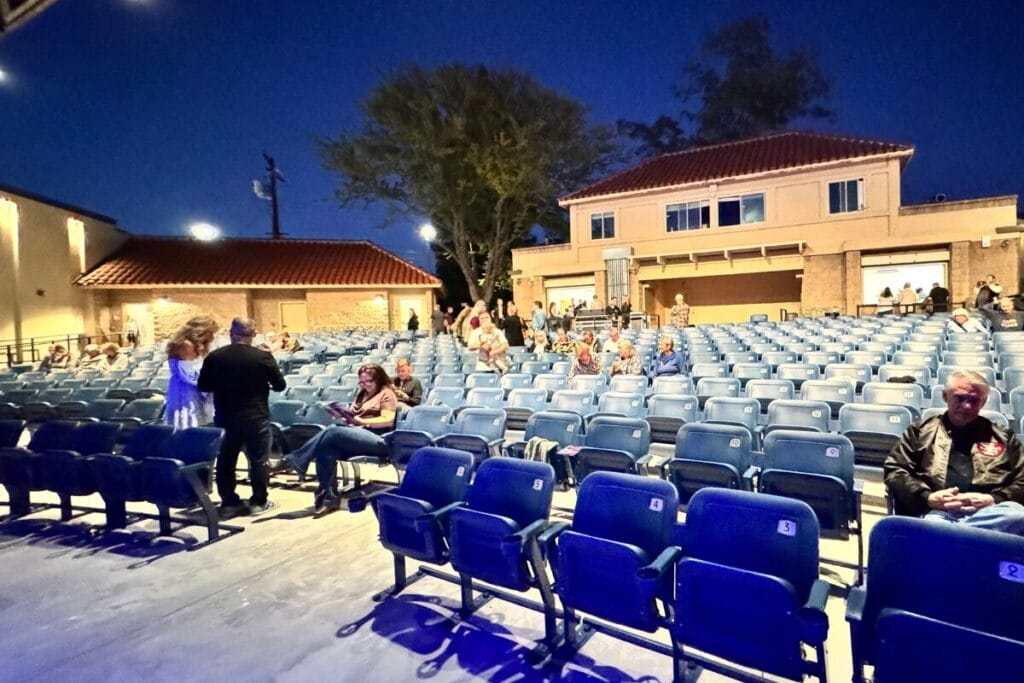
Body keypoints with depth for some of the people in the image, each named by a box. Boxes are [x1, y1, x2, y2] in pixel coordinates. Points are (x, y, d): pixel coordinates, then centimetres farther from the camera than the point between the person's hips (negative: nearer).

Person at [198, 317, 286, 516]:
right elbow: (280, 385, -5)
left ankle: (229, 501, 21)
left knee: (226, 460, 15)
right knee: (258, 460, 7)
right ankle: (258, 501, 12)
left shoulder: (214, 357, -4)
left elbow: (203, 386, 4)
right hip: (256, 417, -3)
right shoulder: (262, 357, -13)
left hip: (225, 418, 3)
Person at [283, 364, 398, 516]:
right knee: (326, 449, -24)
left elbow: (388, 420, -11)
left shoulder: (387, 394, 2)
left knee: (333, 431, -27)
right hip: (357, 434, 7)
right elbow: (354, 414, 21)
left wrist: (361, 421, -17)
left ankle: (295, 461, -22)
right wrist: (344, 416, -2)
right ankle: (329, 498, -25)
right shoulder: (363, 393, 27)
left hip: (378, 440, -7)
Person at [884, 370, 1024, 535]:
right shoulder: (921, 432, 18)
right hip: (934, 511, -4)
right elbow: (893, 471, 10)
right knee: (932, 522, -43)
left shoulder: (1003, 438, 25)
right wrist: (928, 498, -8)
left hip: (986, 512, 4)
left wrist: (993, 499, -4)